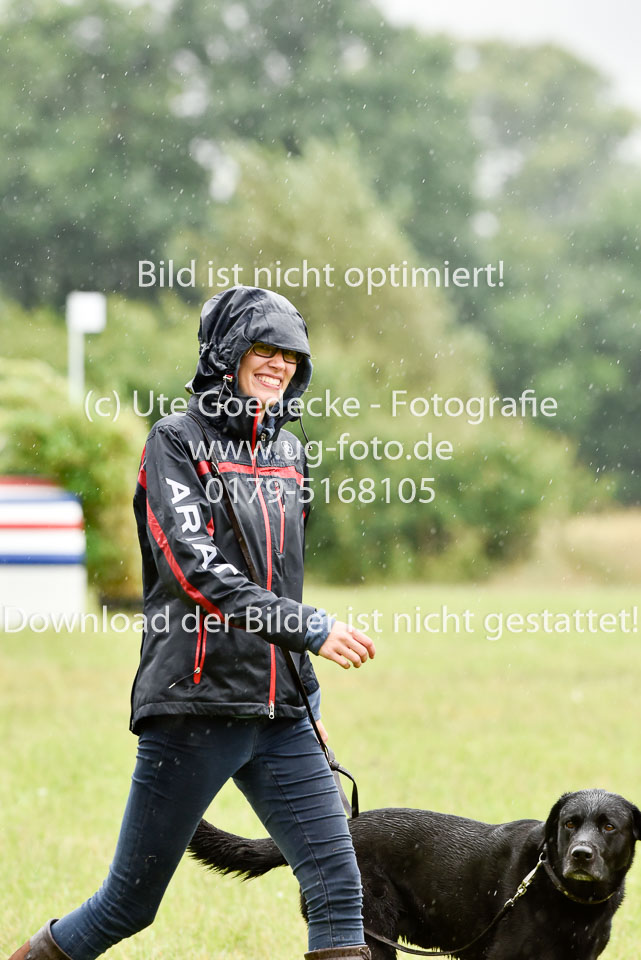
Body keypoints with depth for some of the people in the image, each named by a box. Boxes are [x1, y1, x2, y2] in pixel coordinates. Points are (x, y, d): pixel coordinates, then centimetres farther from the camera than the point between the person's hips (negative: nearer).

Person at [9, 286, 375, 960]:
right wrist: (309, 629, -25)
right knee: (131, 904, 3)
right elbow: (195, 567, -18)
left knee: (337, 885, -7)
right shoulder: (176, 442, -5)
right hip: (194, 705, -5)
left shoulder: (289, 452, 15)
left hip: (279, 712, 6)